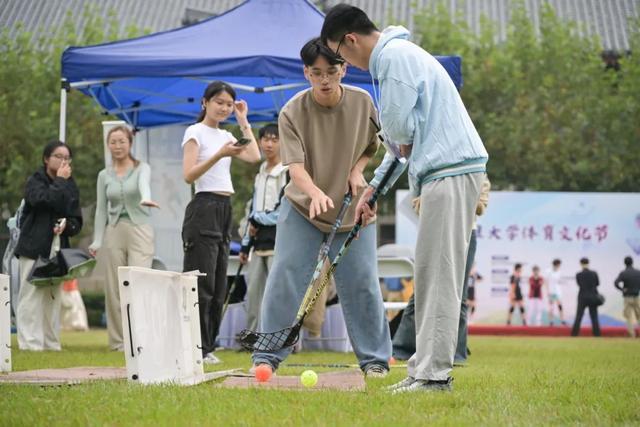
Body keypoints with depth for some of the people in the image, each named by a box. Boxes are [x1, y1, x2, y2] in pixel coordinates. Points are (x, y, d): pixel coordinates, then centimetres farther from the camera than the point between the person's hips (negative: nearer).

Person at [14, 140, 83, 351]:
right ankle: (30, 342, -8)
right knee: (31, 296, -8)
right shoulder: (35, 182, 0)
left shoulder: (70, 186, 13)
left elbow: (77, 222, 12)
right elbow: (44, 199, -23)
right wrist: (59, 181, -11)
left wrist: (66, 225, -10)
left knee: (53, 298, 6)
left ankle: (51, 342, 10)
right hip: (34, 247, -5)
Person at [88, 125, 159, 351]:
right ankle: (118, 340, 6)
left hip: (139, 229, -3)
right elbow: (101, 210, 11)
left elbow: (143, 183, -21)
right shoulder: (104, 175, 11)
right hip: (113, 231, 3)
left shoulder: (141, 168, 3)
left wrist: (145, 198, -44)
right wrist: (97, 241, 0)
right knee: (114, 288, 1)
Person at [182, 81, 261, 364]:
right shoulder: (195, 132, -3)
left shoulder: (226, 136, 18)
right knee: (201, 284, -10)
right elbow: (189, 175, -13)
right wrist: (220, 154, -22)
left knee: (218, 286, 7)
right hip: (204, 208, -8)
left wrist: (243, 122, 10)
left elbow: (254, 157, 4)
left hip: (224, 210, 8)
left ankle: (207, 346, 11)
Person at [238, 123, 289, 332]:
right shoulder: (260, 175, 20)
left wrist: (259, 220, -3)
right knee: (253, 293, 7)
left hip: (280, 240, -8)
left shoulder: (289, 172, -5)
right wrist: (246, 244, 19)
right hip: (259, 242, 8)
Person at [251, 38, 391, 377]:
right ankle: (268, 355, 2)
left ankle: (374, 358, 11)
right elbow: (295, 167, -25)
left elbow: (373, 145, 10)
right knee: (285, 277, -7)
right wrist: (316, 193, -45)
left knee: (361, 282, -1)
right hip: (301, 208, -2)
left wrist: (357, 169, -10)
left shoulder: (362, 102, -8)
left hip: (352, 209, 2)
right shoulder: (292, 113, -17)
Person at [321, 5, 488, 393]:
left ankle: (434, 373, -10)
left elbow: (398, 126, -16)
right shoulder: (396, 55, 24)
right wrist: (374, 188, 27)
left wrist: (404, 144, 7)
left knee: (439, 275, -10)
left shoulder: (395, 56, -10)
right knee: (432, 276, 10)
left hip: (451, 170, -10)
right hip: (446, 171, 10)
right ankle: (425, 369, 13)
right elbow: (403, 138, 29)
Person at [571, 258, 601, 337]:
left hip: (582, 298, -1)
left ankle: (574, 335, 0)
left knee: (578, 318, 3)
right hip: (593, 297, 1)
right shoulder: (594, 273, -5)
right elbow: (597, 283, 9)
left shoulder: (578, 275, -8)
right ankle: (597, 335, 3)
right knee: (594, 318, 6)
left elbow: (579, 284, 6)